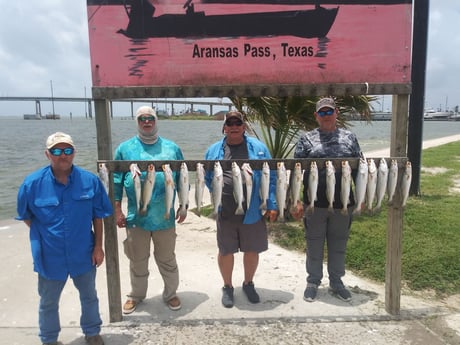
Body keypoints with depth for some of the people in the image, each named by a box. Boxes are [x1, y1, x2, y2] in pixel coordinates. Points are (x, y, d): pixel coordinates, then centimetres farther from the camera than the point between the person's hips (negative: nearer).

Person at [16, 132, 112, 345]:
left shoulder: (90, 181, -13)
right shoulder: (32, 183, -15)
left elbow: (97, 216, -4)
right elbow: (26, 216, 2)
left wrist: (98, 246, -3)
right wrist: (44, 236, -1)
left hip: (83, 254, 1)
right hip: (50, 257, 0)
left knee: (89, 297, 22)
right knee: (48, 303, 21)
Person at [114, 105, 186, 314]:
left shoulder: (171, 148, 5)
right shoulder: (125, 148, 2)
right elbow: (116, 181, 2)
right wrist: (117, 210, -3)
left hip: (165, 217, 0)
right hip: (136, 217, 0)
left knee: (167, 259, 13)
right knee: (137, 260, 15)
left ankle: (170, 294, 33)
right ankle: (136, 295, 36)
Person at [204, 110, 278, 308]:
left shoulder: (258, 148, 0)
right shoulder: (214, 150, 3)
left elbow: (271, 178, 1)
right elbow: (206, 177, 15)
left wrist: (272, 205, -3)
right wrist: (218, 195, 5)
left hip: (252, 212, 0)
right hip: (225, 214, 0)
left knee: (252, 250, 14)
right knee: (225, 251, 13)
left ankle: (248, 284, 38)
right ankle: (227, 287, 35)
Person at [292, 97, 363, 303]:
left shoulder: (349, 138, 7)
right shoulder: (306, 139, 0)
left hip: (343, 204, 2)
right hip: (315, 204, -2)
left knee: (339, 245, 14)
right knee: (314, 245, 11)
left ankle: (336, 282, 33)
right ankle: (313, 282, 28)